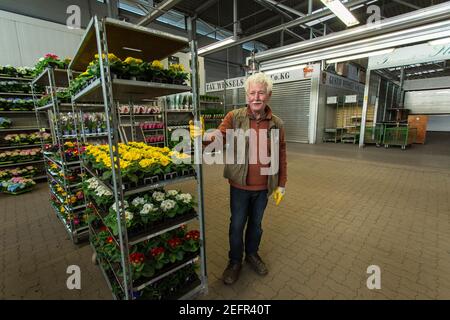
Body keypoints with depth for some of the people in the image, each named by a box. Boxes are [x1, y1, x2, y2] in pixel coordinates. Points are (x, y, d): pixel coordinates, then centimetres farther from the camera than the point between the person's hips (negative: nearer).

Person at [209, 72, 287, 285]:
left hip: (263, 187, 2)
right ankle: (235, 261, 39)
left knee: (256, 223, 21)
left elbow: (281, 156, 4)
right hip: (240, 185, -1)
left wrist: (281, 184, 7)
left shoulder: (277, 124, -1)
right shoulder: (234, 117, -6)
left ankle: (252, 254, 48)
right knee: (237, 225, 14)